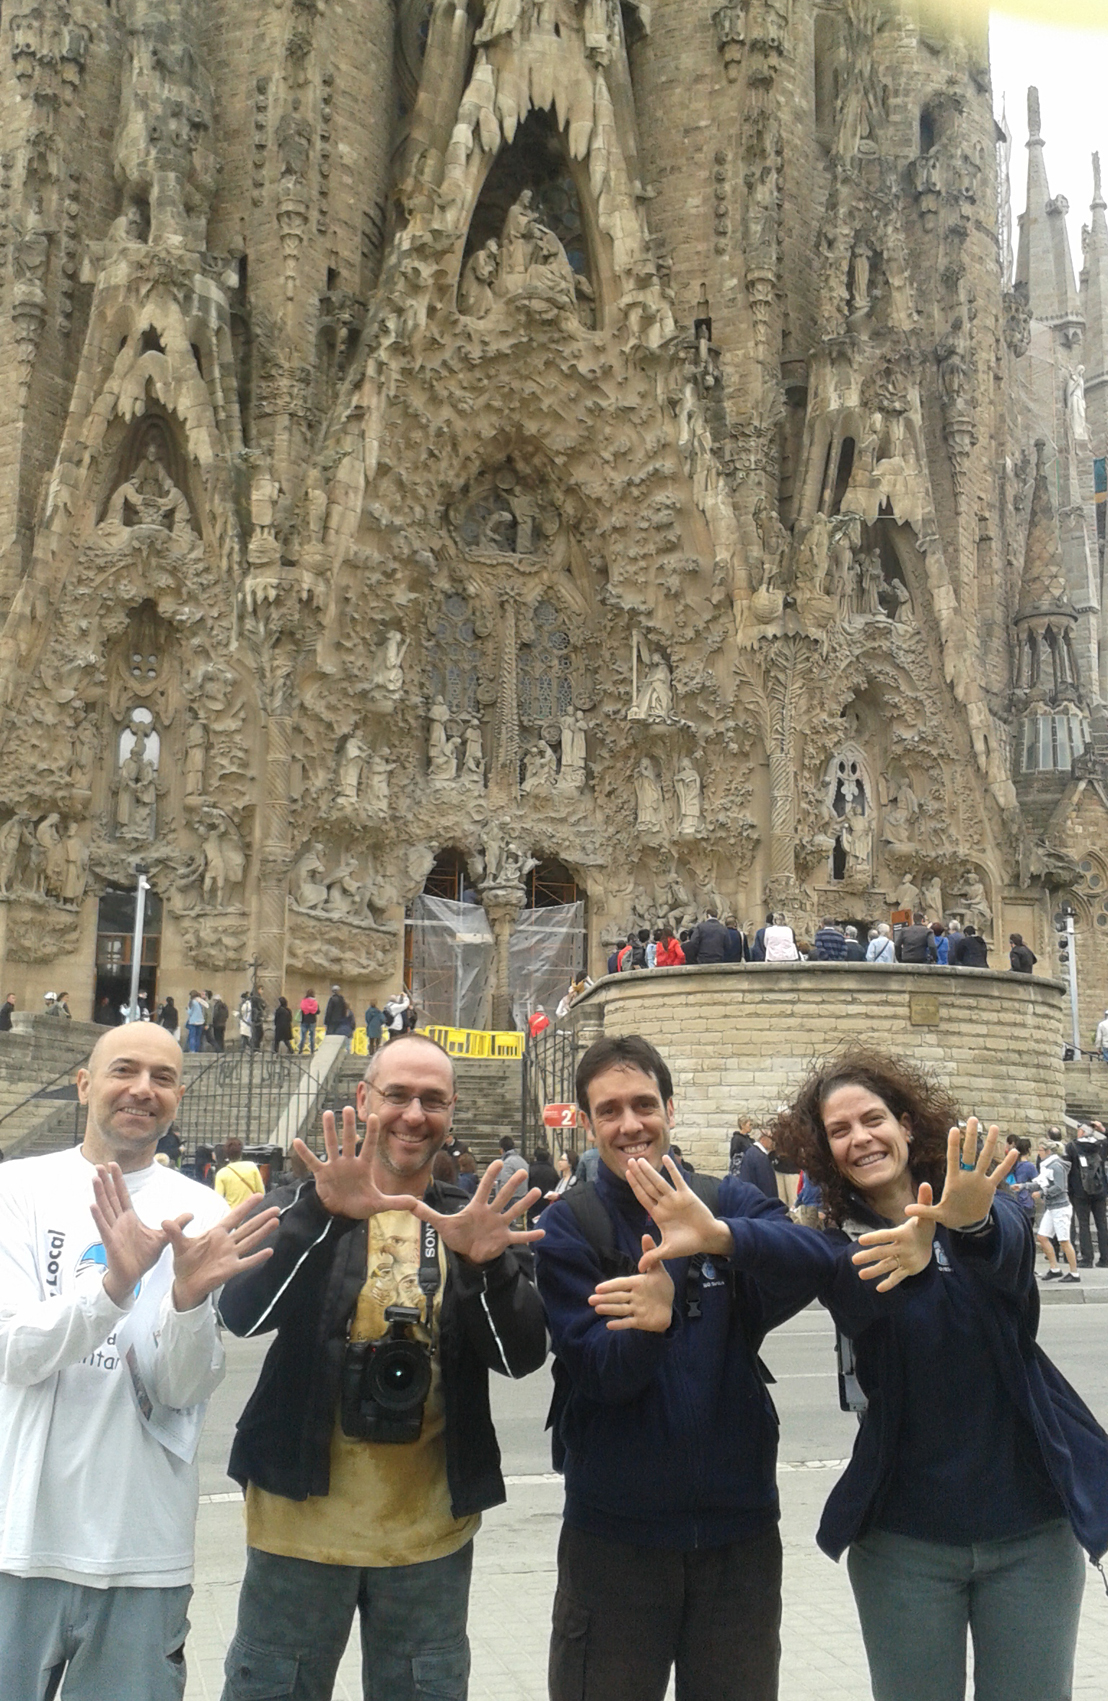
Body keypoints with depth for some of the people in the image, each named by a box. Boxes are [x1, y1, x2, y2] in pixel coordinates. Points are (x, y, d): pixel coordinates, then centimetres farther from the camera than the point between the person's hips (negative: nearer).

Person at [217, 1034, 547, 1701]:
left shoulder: (478, 1218, 1)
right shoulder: (305, 1207, -4)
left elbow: (524, 1357, -8)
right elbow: (242, 1315, -20)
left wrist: (489, 1264, -28)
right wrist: (322, 1213, -35)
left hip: (430, 1528, 2)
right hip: (304, 1518, -1)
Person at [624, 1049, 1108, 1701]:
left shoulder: (990, 1209, -2)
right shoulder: (844, 1241, -4)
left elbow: (1005, 1245, -26)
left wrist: (971, 1221, -53)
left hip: (1030, 1530, 0)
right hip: (906, 1541, 0)